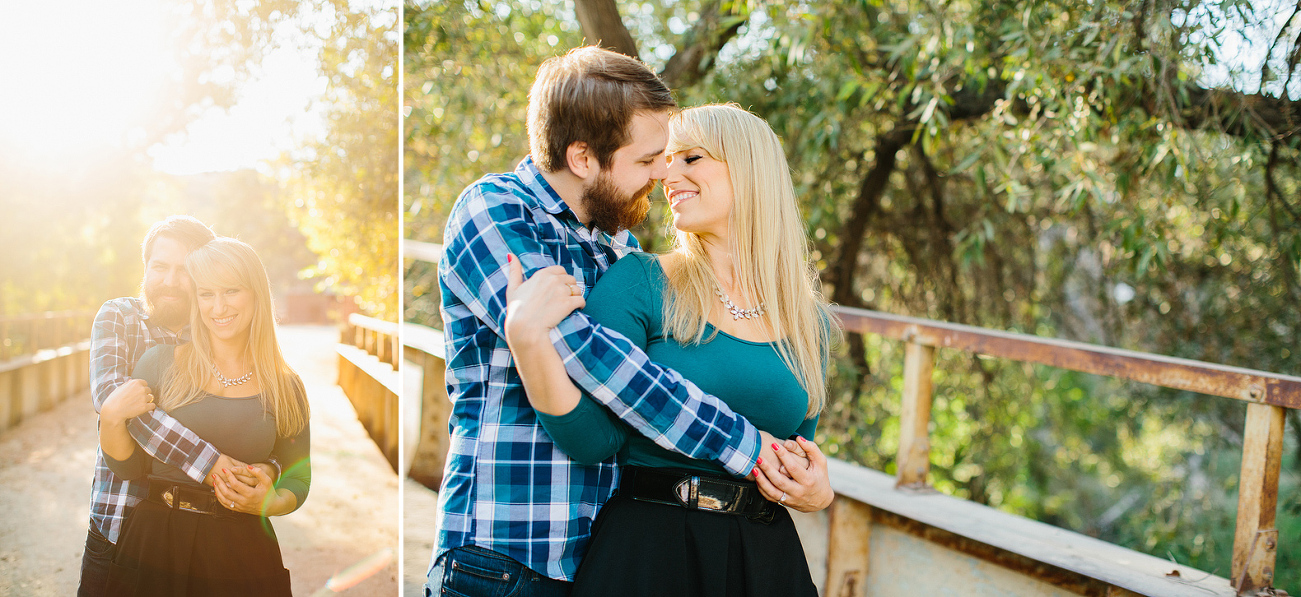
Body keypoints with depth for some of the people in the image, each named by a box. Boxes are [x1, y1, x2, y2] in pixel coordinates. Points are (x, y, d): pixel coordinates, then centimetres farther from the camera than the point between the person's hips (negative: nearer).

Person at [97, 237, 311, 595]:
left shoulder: (286, 387, 0)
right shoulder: (160, 363, -1)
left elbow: (298, 481, 6)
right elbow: (129, 468, 2)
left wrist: (269, 503, -14)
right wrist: (111, 419, -14)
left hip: (242, 549, 0)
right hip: (155, 542, 0)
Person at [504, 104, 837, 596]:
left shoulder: (809, 320, 6)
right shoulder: (638, 283, -6)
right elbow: (594, 440, -13)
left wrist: (818, 493, -5)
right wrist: (526, 335, -25)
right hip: (644, 552, -3)